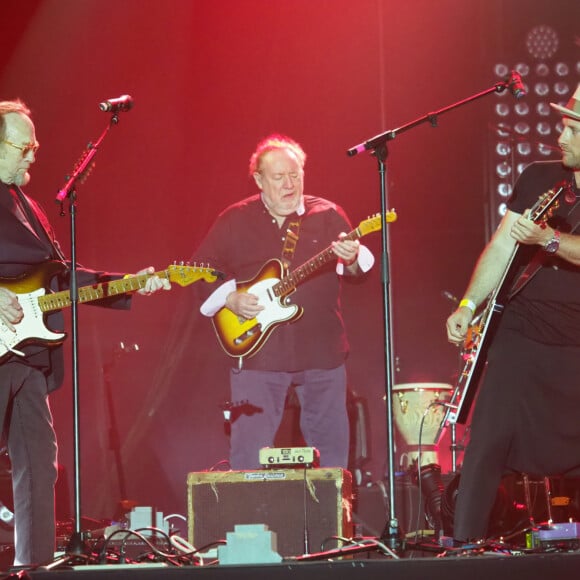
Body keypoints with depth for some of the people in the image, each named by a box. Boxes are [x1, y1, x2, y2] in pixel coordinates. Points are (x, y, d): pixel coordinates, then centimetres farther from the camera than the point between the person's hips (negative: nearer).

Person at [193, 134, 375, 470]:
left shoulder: (328, 216, 6)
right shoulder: (235, 221, 5)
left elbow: (361, 268, -1)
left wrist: (352, 259, -24)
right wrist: (229, 299, -9)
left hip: (322, 354, 1)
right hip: (258, 354, -1)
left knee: (332, 450, 6)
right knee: (249, 457, -2)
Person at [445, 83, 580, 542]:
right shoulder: (538, 178, 8)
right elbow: (501, 246, 8)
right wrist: (468, 306, 1)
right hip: (521, 336, 2)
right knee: (488, 444, -6)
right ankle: (464, 544, -3)